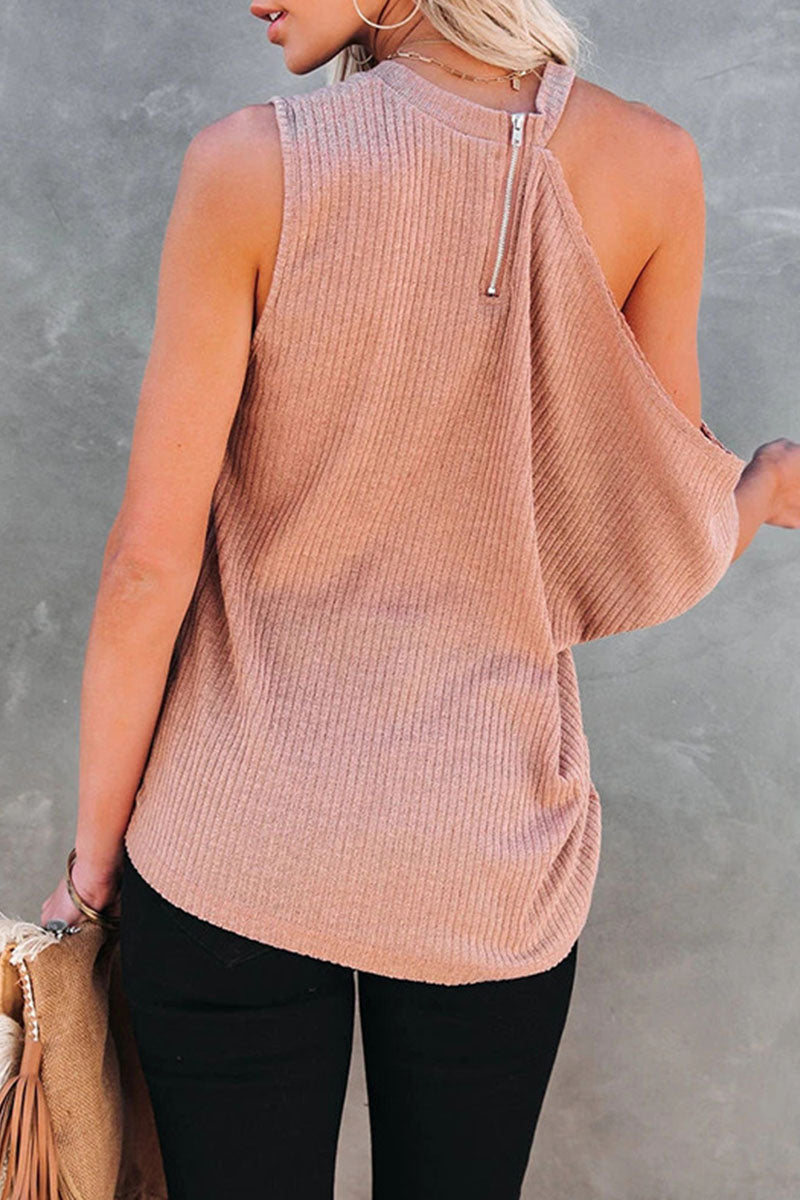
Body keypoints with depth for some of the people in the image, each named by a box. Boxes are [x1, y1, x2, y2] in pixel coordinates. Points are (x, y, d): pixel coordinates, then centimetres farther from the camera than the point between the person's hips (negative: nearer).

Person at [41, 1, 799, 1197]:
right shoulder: (652, 167, -7)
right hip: (495, 859, 2)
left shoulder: (250, 164, -13)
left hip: (237, 860, -1)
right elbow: (661, 541, 0)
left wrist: (93, 859, 1)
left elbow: (151, 559, -11)